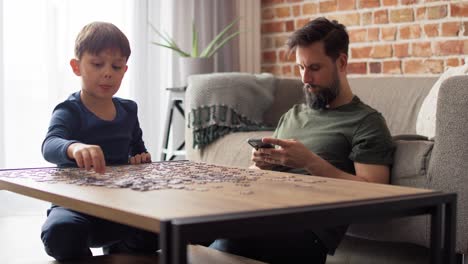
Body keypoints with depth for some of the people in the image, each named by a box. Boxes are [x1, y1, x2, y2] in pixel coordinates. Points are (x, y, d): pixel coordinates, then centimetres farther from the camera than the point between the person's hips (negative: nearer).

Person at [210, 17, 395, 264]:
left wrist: (311, 162, -12)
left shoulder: (367, 122, 6)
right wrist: (263, 163, 6)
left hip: (310, 227, -6)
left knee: (228, 242, -38)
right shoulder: (292, 115, 28)